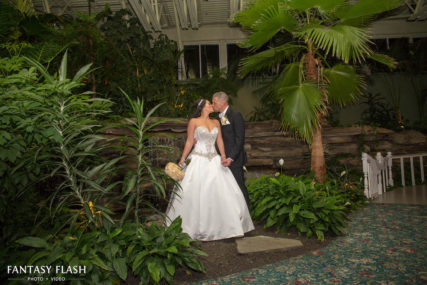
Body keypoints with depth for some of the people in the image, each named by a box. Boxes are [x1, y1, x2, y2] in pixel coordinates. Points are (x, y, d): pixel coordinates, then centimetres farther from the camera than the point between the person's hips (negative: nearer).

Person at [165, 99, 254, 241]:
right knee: (194, 193, -1)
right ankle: (194, 225, 16)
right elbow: (189, 142, 0)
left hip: (214, 161, 4)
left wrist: (223, 156, -3)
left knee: (224, 191, 1)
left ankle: (226, 224, 16)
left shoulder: (216, 122, 13)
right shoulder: (193, 122, 0)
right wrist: (182, 160, -4)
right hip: (198, 160, -4)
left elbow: (220, 140, 10)